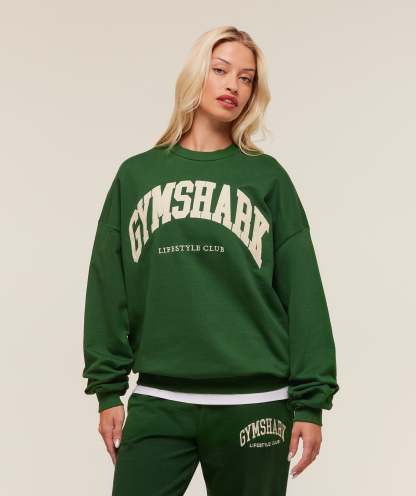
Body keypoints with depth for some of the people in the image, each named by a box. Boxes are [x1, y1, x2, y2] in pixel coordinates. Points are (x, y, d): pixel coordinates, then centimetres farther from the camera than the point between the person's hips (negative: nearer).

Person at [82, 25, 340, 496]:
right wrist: (107, 390, 3)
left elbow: (302, 293, 1)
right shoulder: (136, 175, 8)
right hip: (157, 403, 1)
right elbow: (108, 290, 7)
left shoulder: (267, 177, 4)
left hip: (254, 405, -1)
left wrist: (312, 401, -4)